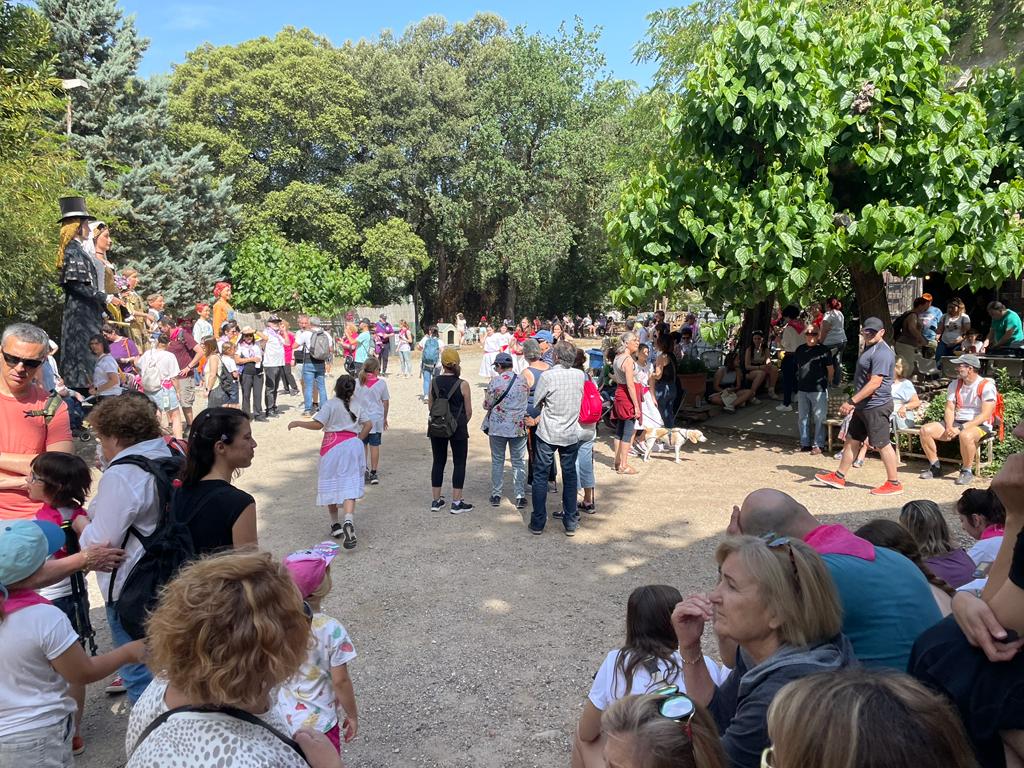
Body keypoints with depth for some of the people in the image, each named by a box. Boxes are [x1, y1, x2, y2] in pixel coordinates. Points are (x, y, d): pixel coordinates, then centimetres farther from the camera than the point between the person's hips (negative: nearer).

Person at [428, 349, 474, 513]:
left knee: (438, 461, 13)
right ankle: (456, 503, 7)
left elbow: (430, 406, 6)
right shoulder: (463, 384, -11)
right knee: (459, 463, 6)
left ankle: (436, 500, 19)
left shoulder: (434, 382, -3)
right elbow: (469, 411, -4)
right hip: (458, 428, -3)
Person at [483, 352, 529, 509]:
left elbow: (487, 405, -6)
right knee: (519, 462, 10)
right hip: (519, 427, 2)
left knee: (497, 461, 12)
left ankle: (496, 495, 18)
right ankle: (520, 497, 11)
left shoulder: (495, 382, -13)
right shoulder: (523, 380, -4)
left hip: (498, 427, -2)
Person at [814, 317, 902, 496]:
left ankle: (894, 483, 6)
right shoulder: (870, 348, 16)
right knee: (851, 440, 14)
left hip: (876, 406, -11)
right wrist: (854, 402, 22)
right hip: (863, 406, 11)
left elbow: (875, 383, -25)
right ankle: (839, 477, 22)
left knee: (882, 444, -4)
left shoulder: (882, 353, -18)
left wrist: (852, 401, -24)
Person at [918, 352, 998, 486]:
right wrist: (949, 427, -15)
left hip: (980, 425, -6)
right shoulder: (954, 385, 9)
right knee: (925, 430, -13)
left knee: (965, 435, -41)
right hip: (957, 423, 7)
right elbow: (949, 409, 6)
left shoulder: (986, 386, -11)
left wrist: (961, 428, -25)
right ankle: (935, 467, 0)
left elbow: (985, 416, -18)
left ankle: (967, 471, -18)